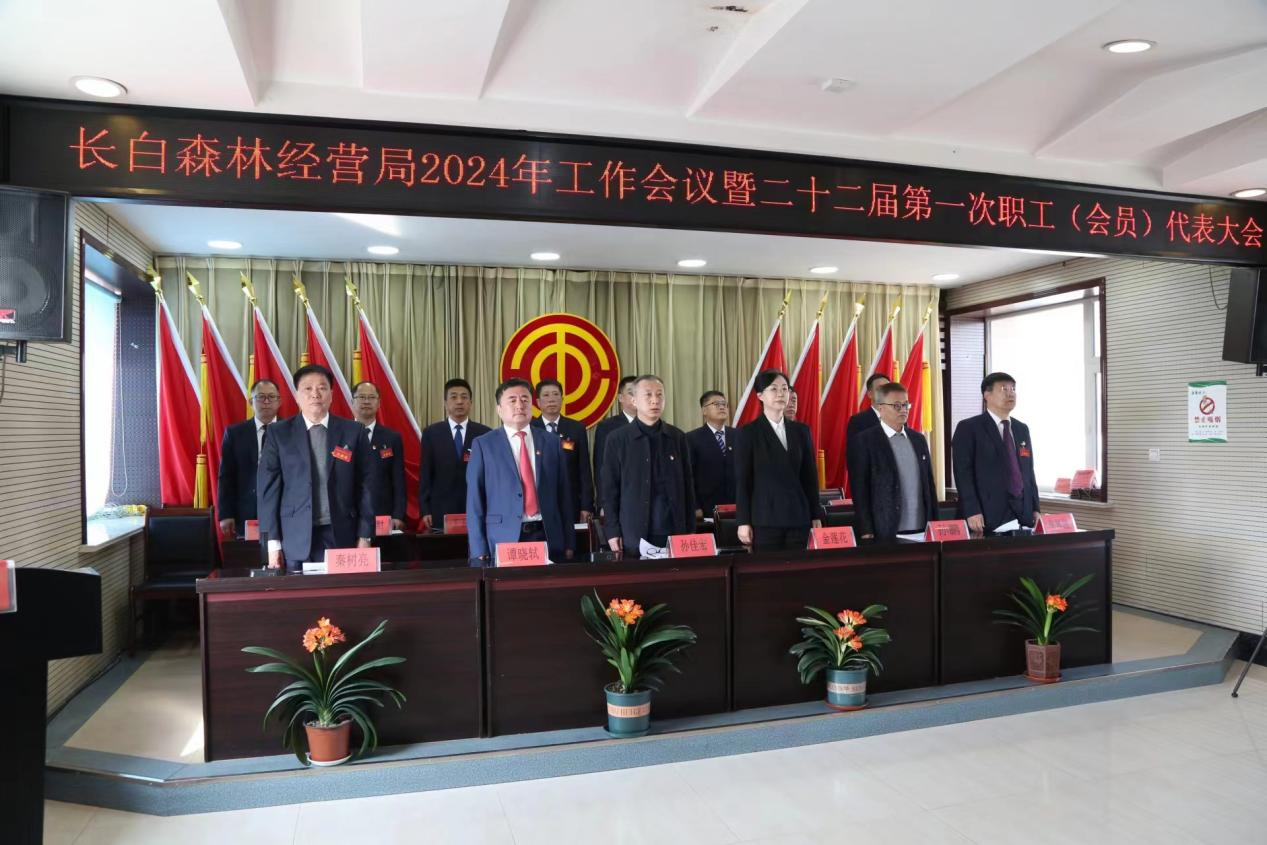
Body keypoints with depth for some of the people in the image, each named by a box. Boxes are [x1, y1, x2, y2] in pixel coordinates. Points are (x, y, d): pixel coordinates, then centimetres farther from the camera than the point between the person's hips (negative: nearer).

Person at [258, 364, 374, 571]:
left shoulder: (353, 431, 5)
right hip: (297, 538, 0)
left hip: (341, 535, 0)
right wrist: (273, 541, -3)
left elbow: (365, 486, 5)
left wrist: (364, 536, 0)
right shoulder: (278, 433, 4)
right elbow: (269, 487, 2)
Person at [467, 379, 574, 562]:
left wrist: (568, 543, 5)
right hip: (503, 540, -2)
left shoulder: (551, 442, 10)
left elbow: (563, 494, 10)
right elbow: (475, 501, 0)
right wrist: (480, 550, -6)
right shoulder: (483, 445, 3)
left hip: (548, 537, 2)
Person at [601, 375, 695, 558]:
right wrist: (612, 531, -5)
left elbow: (687, 486, 9)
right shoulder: (618, 439, -1)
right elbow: (609, 489, 0)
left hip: (674, 532, 2)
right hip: (634, 533, -2)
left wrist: (690, 530, 6)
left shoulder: (677, 437, 7)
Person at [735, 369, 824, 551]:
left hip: (798, 516, 3)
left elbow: (810, 475, 12)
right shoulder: (748, 432, -1)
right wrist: (743, 522, -7)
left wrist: (816, 515, 8)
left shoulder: (801, 430, 10)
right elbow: (742, 480, -3)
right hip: (765, 517, -3)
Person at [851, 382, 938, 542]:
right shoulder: (865, 441, -5)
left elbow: (929, 483, 16)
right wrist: (866, 532, -12)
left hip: (921, 531, 5)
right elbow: (860, 488, -7)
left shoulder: (918, 439, 12)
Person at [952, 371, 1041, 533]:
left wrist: (1035, 509, 12)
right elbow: (963, 473, -10)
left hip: (1023, 514, 6)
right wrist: (972, 512, -18)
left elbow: (1029, 471, 19)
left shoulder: (1022, 429, 18)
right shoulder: (968, 428, -3)